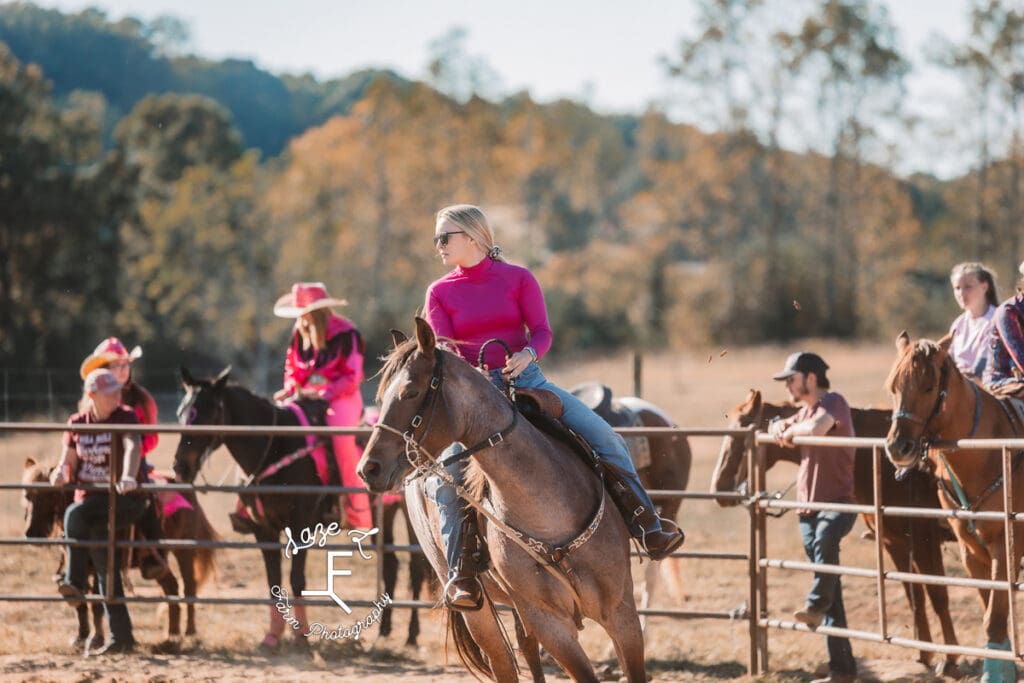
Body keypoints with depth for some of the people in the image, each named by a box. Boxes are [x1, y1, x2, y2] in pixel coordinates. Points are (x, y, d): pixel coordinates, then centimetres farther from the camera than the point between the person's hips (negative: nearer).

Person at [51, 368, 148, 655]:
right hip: (89, 497, 5)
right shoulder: (77, 424, 9)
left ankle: (74, 582, -19)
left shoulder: (125, 418, -4)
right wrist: (61, 472, -20)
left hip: (122, 499, -5)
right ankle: (120, 636, -1)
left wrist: (128, 477, -41)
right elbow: (68, 459, 5)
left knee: (75, 514, -31)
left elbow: (133, 446, -22)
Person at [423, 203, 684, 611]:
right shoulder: (441, 294, 6)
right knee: (445, 477, -23)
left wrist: (527, 354, -26)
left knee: (603, 437, -14)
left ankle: (647, 527, -7)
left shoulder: (518, 279, 3)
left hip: (525, 378, 1)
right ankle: (461, 574, -15)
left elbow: (542, 332, -3)